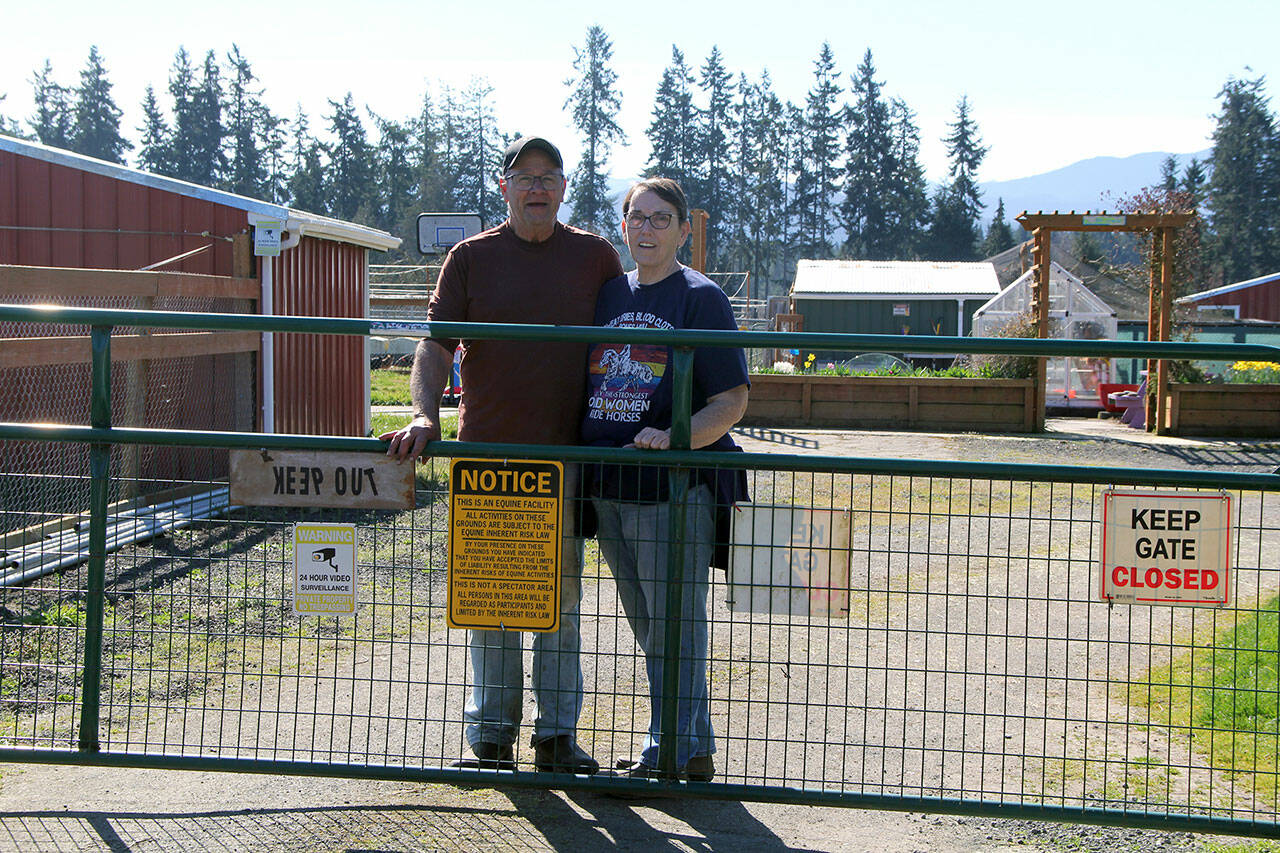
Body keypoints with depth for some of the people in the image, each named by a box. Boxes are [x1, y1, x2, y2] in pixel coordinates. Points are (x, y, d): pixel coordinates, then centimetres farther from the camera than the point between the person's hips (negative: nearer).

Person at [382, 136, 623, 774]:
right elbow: (435, 344, -1)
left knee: (558, 596, 7)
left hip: (565, 453, 0)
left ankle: (557, 734, 15)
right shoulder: (471, 258, 4)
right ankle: (490, 735, 14)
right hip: (485, 451, 0)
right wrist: (424, 414, -16)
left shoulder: (595, 257, 7)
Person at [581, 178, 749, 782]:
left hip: (677, 487, -7)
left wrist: (674, 437, -23)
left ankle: (672, 754, 4)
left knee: (674, 624, -5)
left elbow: (731, 402, -9)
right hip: (608, 487, 7)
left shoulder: (701, 299, -4)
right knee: (649, 630, 13)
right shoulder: (607, 294, 14)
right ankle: (694, 750, 24)